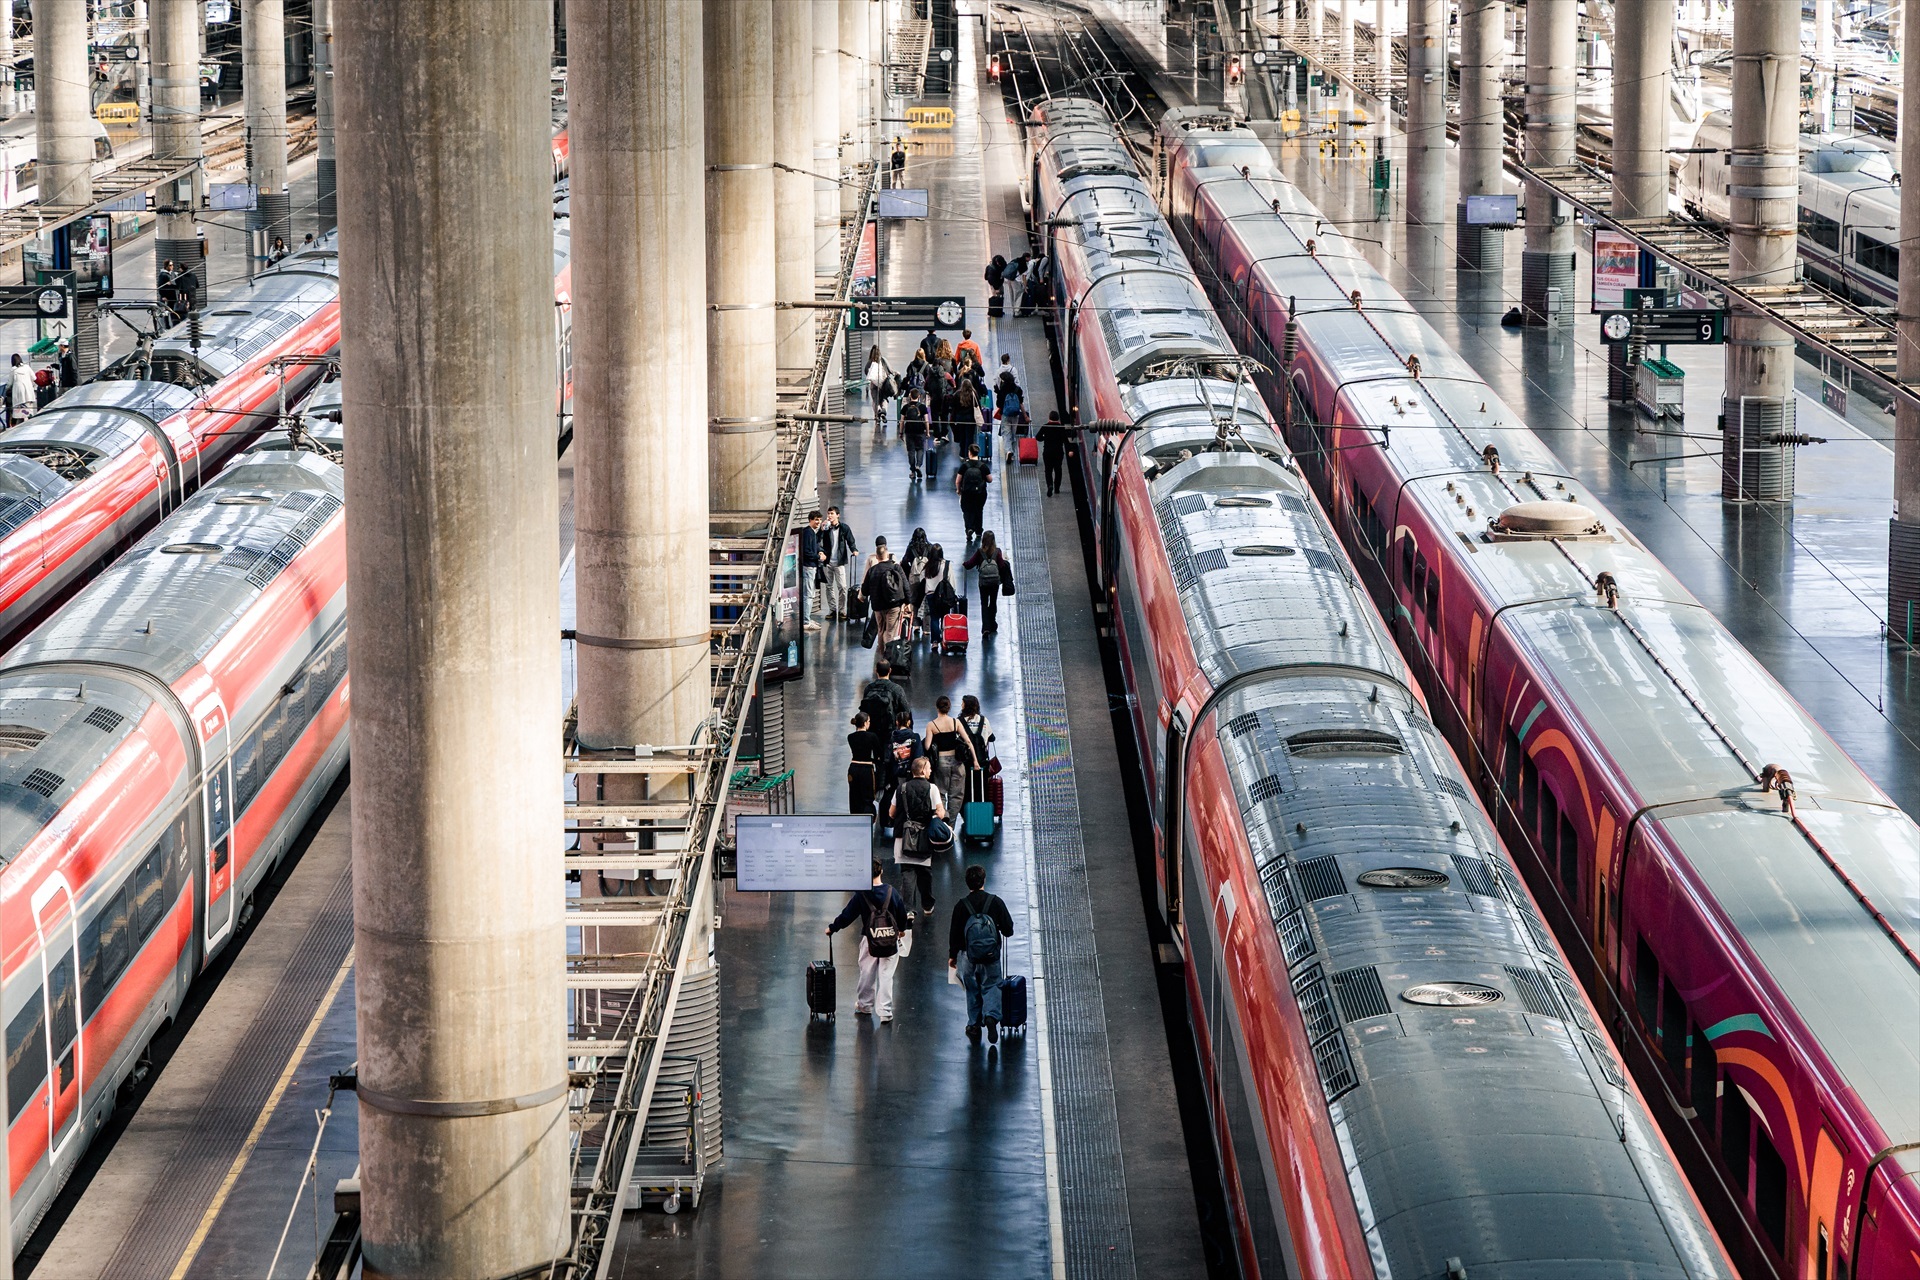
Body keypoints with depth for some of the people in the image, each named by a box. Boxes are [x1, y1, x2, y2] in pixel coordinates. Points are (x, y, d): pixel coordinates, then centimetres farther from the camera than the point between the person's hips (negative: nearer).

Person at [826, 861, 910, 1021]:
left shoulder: (861, 895, -12)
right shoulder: (891, 892, -7)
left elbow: (847, 915, -7)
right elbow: (902, 912, 4)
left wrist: (832, 928, 9)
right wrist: (902, 929, 24)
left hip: (869, 940, -1)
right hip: (890, 940, 1)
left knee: (867, 975, 16)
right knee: (886, 975, 6)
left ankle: (864, 1004, 32)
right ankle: (885, 1011, 4)